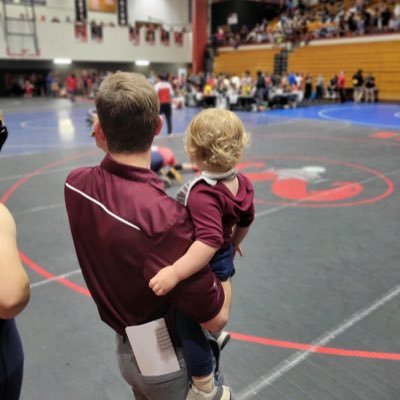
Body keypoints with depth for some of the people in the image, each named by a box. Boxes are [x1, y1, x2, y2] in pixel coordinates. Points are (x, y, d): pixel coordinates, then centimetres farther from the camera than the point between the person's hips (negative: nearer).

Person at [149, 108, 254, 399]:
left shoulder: (203, 195, -36)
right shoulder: (243, 183, -8)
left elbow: (210, 241, -47)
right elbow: (246, 220, 7)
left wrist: (175, 272, -50)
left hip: (205, 269, -8)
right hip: (224, 262, 9)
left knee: (190, 327, 11)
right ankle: (214, 338, 62)